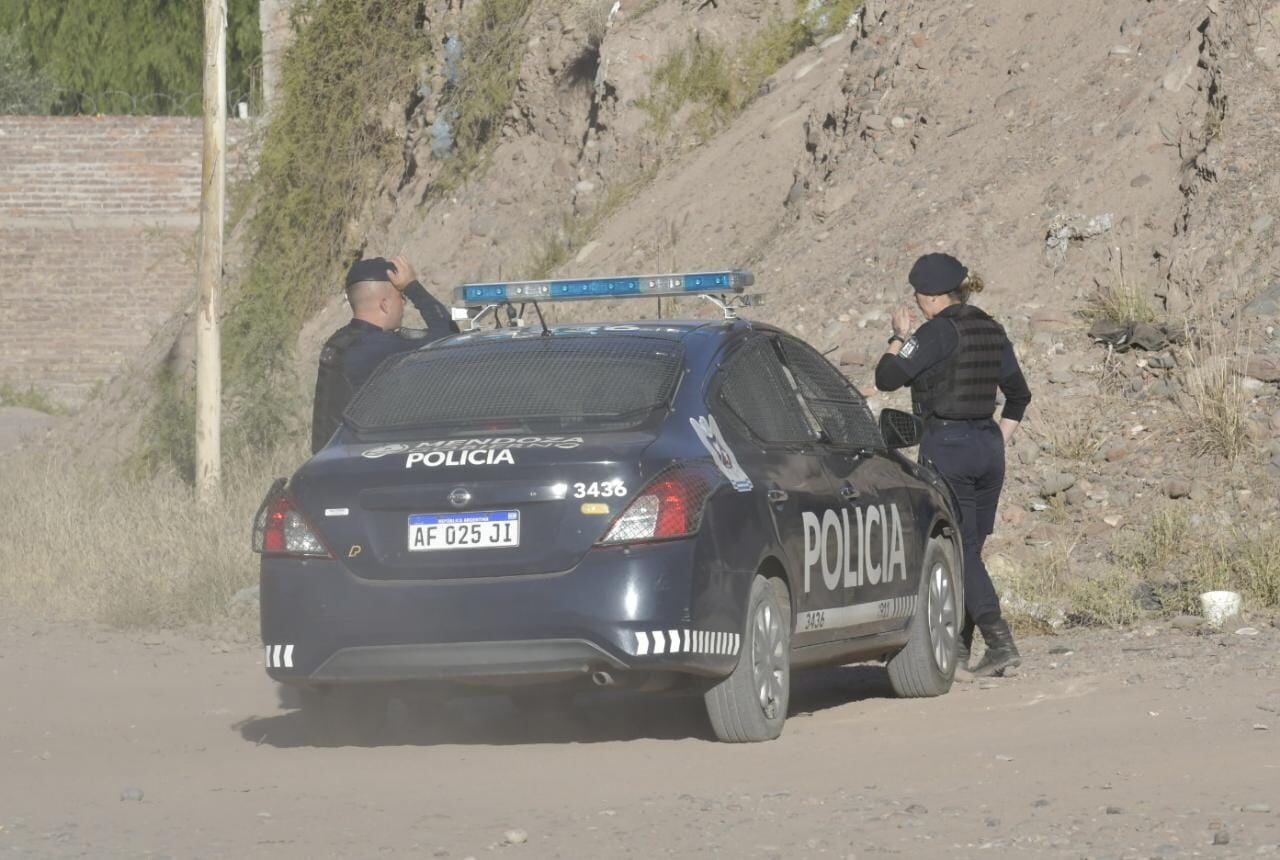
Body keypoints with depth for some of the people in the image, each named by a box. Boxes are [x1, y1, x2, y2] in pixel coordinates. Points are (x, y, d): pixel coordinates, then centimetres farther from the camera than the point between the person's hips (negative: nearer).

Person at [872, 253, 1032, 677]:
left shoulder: (938, 332, -12)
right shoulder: (992, 332, 11)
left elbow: (887, 378, -12)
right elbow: (1019, 394, 18)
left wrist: (900, 338, 2)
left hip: (946, 445, -7)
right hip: (988, 448, 7)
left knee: (960, 551, -7)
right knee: (969, 548, 13)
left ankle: (1000, 641, -18)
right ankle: (957, 644, 17)